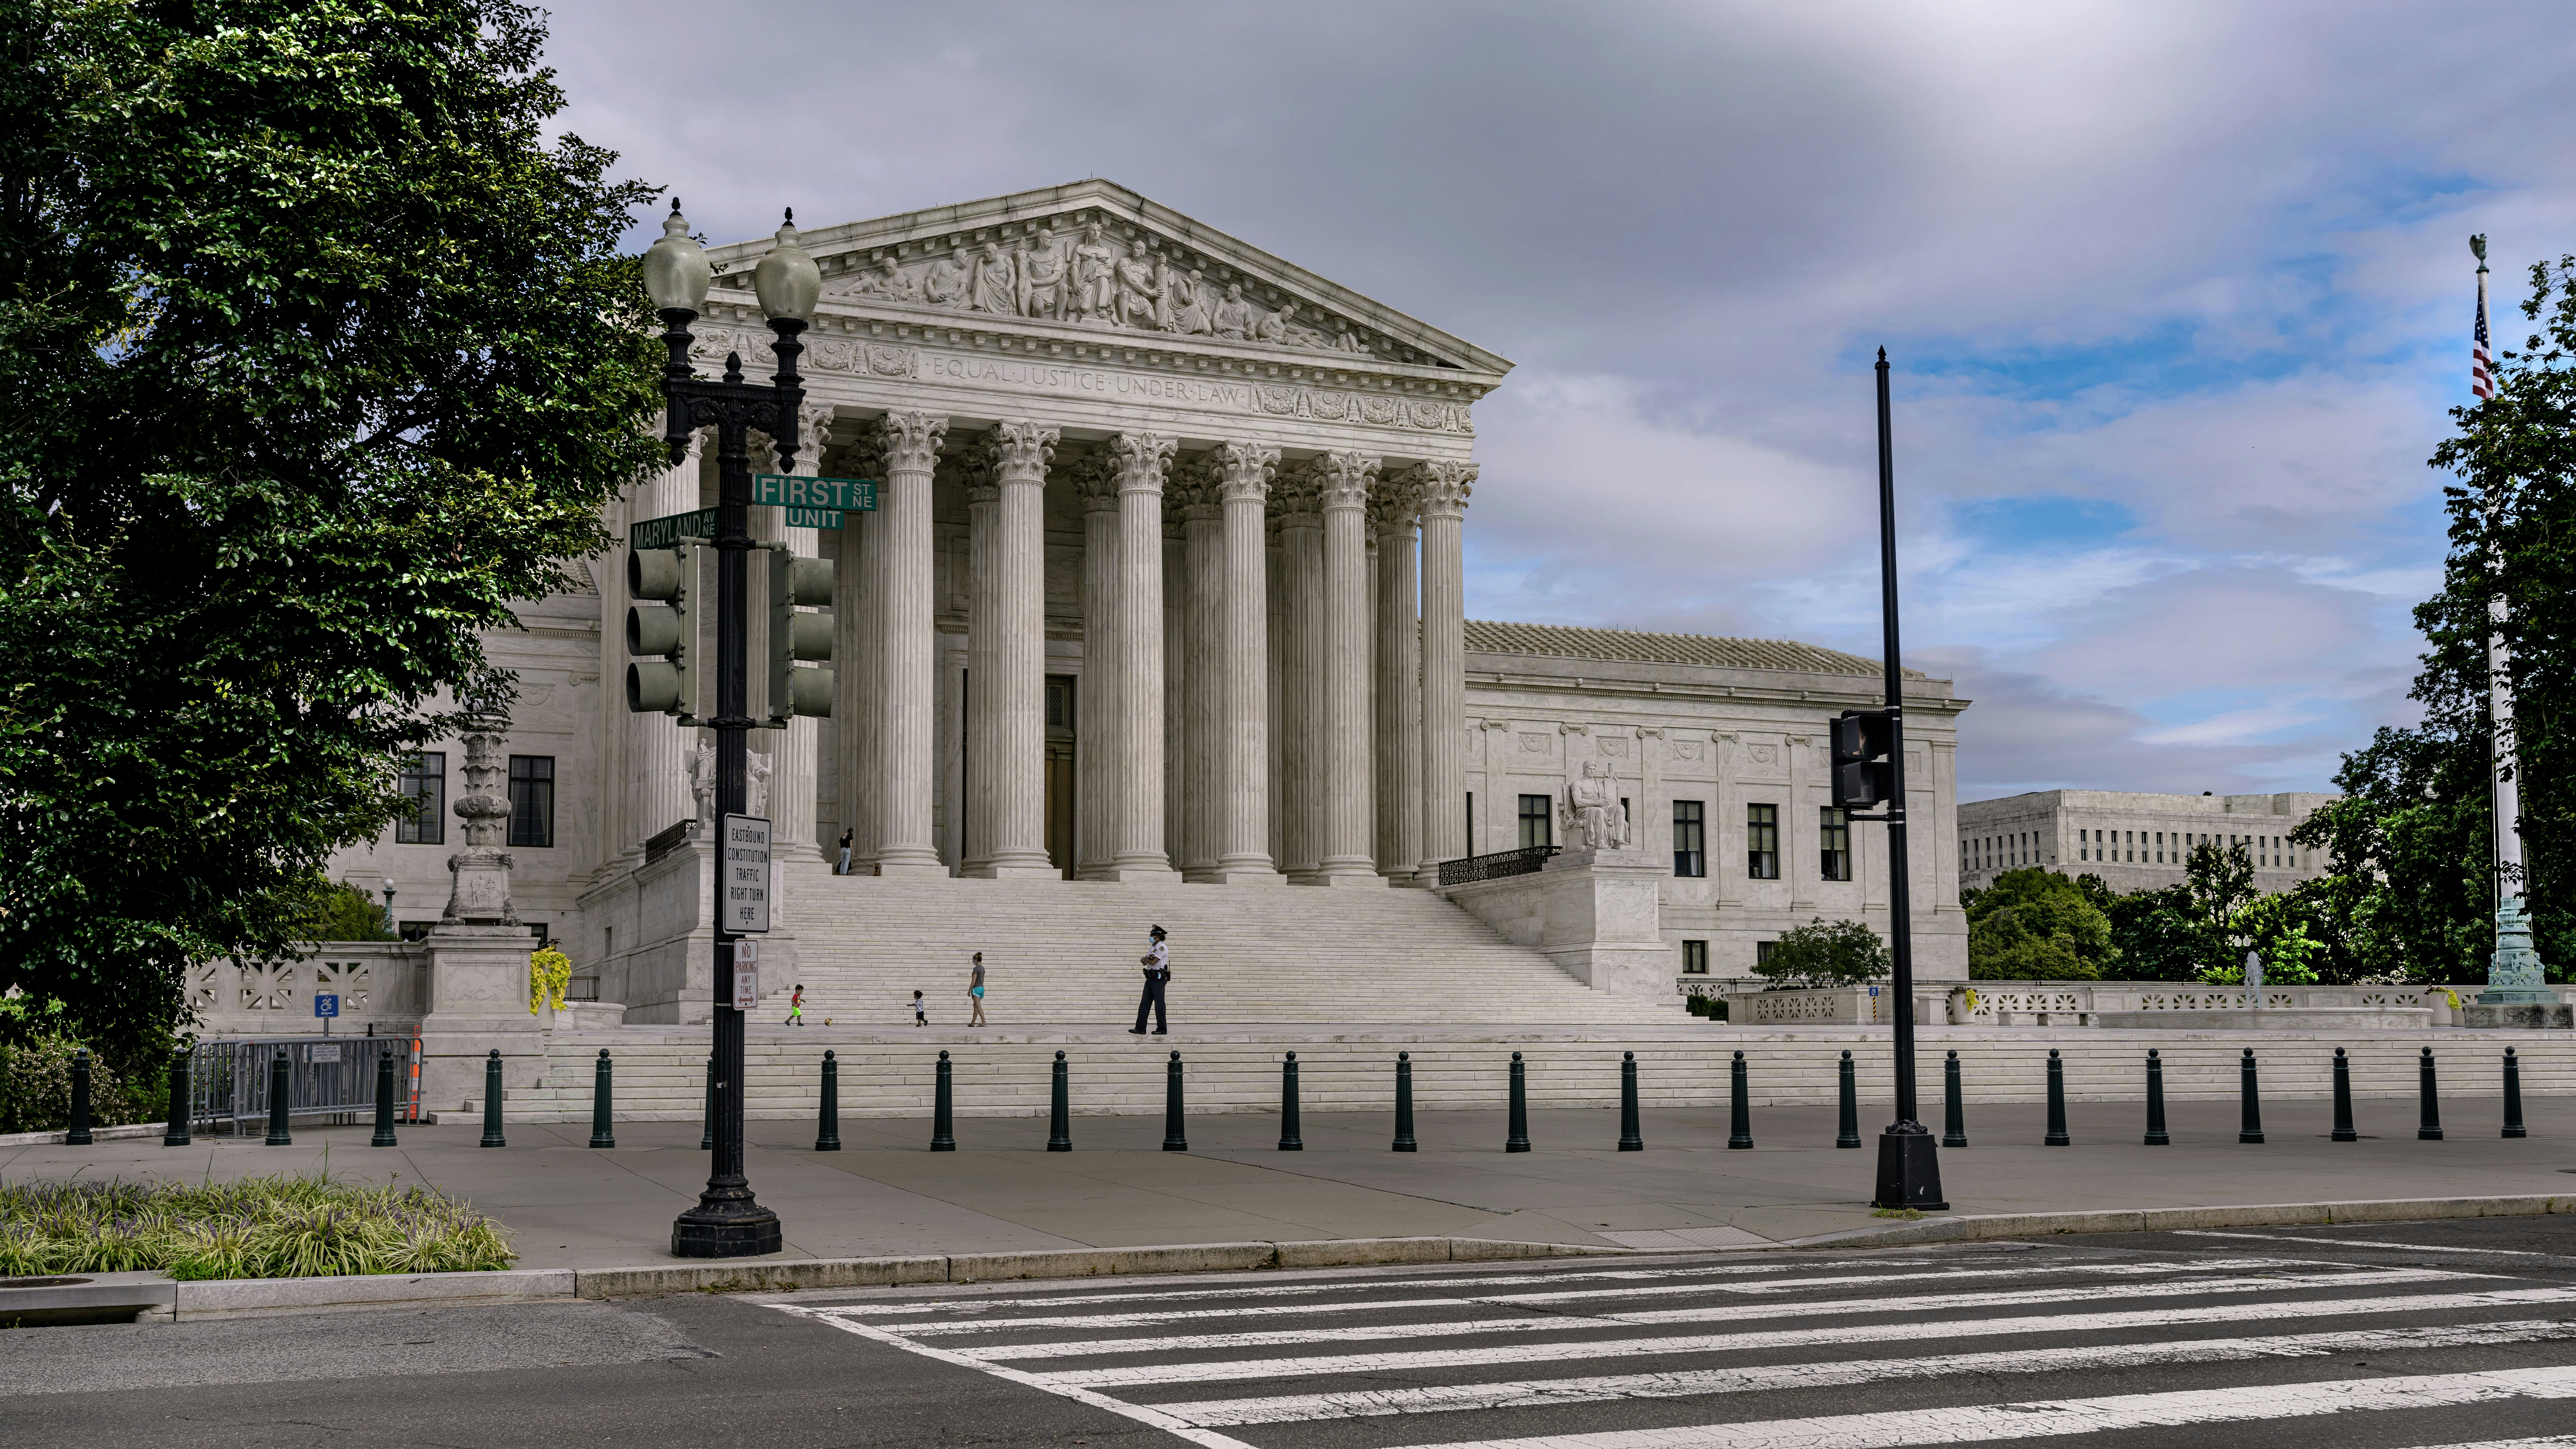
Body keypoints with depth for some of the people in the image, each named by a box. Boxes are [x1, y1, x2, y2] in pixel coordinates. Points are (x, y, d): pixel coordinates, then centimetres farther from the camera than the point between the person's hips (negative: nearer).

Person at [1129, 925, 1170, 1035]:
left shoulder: (1162, 948, -10)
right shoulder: (1153, 948, 20)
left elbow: (1153, 962, -18)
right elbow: (1144, 963, 16)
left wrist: (1145, 959, 2)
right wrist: (1146, 959, -7)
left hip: (1159, 978, -9)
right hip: (1151, 978, 9)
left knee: (1159, 1004, -7)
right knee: (1145, 1003, 6)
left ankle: (1162, 1029, -2)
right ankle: (1140, 1029, 6)